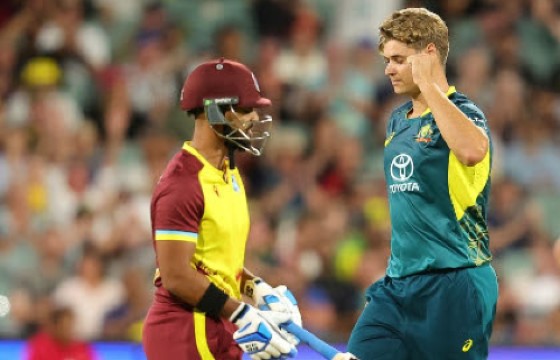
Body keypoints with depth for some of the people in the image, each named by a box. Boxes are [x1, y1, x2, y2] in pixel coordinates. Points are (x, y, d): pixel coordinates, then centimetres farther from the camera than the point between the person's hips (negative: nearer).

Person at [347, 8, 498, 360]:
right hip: (397, 283, 8)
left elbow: (472, 150, -36)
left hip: (452, 287, -8)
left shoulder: (462, 113, -11)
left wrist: (427, 84, -27)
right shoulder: (398, 120, 14)